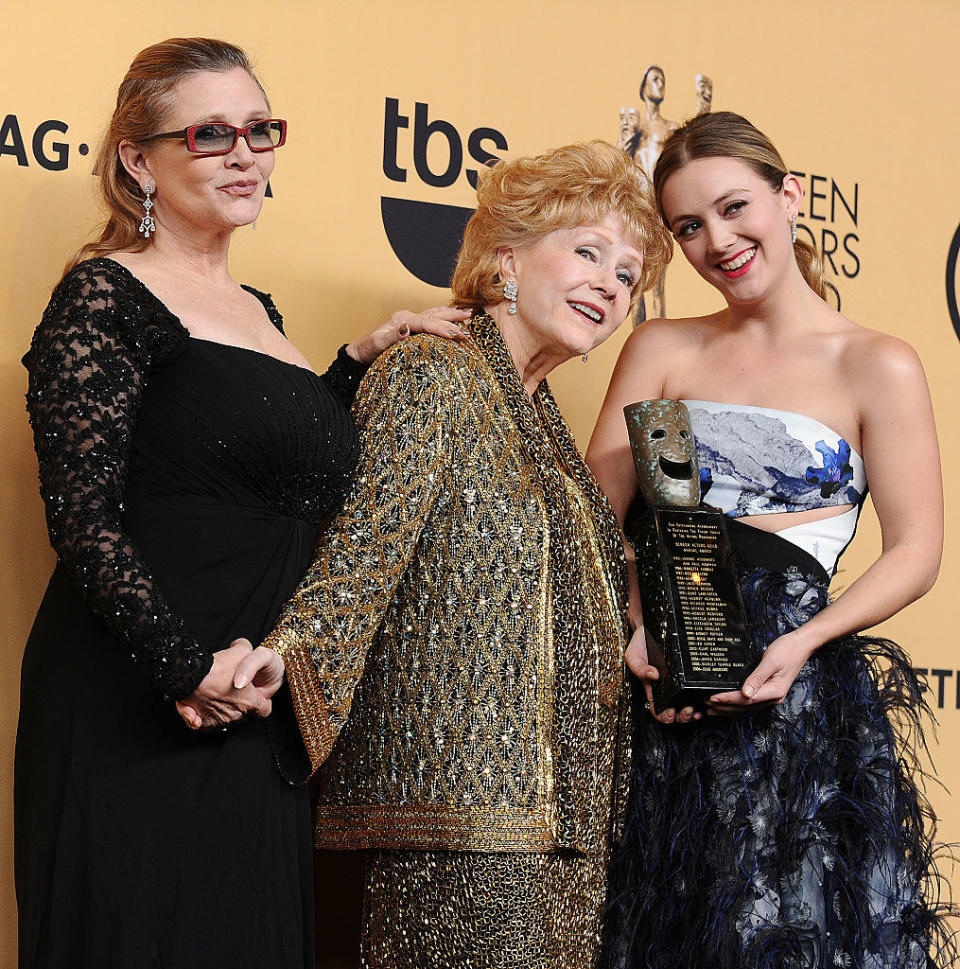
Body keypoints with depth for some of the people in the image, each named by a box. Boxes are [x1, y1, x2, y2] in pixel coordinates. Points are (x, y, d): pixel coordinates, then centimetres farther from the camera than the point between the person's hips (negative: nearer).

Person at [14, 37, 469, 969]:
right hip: (138, 713, -8)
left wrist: (366, 353, 15)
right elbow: (84, 518, -14)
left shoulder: (256, 309, 18)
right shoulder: (106, 296, -7)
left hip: (256, 713, 8)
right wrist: (185, 665, -23)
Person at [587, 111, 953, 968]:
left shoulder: (877, 367, 0)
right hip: (654, 678, 3)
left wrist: (801, 643, -16)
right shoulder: (661, 351, 10)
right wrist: (638, 626, -14)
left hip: (792, 693, -3)